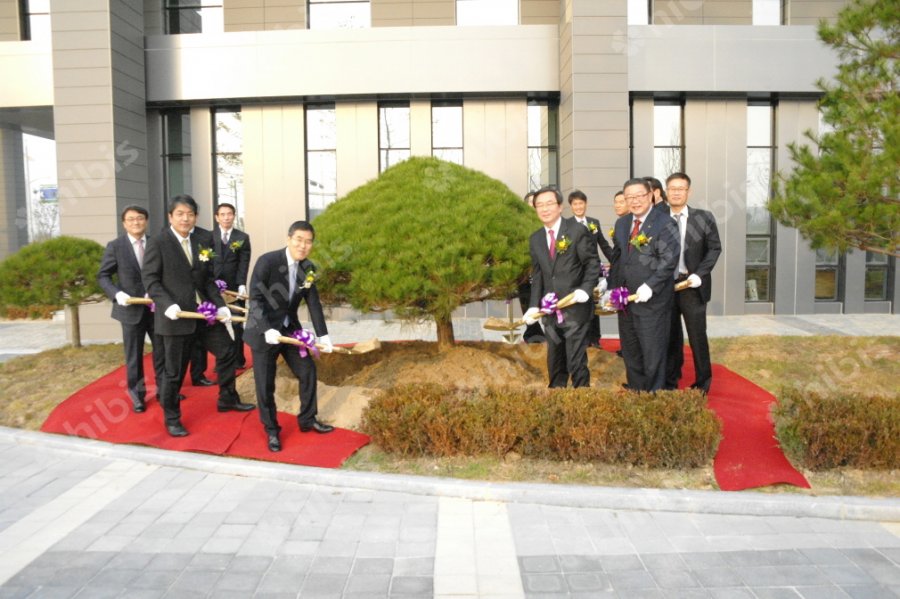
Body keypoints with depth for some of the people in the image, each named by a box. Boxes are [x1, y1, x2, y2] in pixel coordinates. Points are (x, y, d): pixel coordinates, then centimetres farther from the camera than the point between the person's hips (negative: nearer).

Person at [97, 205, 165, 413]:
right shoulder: (115, 246, -3)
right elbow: (103, 276, -1)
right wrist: (117, 294, -18)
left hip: (157, 306, 2)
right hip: (132, 308, -2)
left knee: (162, 349, 12)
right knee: (134, 355, 7)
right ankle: (137, 394, 20)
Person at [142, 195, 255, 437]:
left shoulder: (200, 243, 10)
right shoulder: (158, 243, -8)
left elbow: (208, 280, 10)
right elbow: (150, 279, -10)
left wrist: (220, 305, -2)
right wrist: (167, 304, -24)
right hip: (176, 315, -6)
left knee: (227, 351, 13)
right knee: (174, 371, 3)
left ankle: (227, 398, 33)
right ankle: (172, 419, 21)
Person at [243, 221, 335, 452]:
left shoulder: (308, 268, -3)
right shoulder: (267, 261, -20)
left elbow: (314, 303, -1)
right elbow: (255, 298, -22)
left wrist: (323, 335, -7)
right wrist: (267, 329, -31)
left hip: (290, 328, 6)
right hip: (264, 331, -5)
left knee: (308, 371, 9)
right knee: (265, 384, 2)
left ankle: (307, 420, 27)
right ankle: (271, 431, 20)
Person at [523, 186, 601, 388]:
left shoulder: (577, 231, -6)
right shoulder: (535, 239, 11)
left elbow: (593, 263, -5)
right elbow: (537, 275, 11)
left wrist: (585, 289, -20)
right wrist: (534, 306, 1)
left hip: (575, 309, -5)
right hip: (550, 311, 5)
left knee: (576, 362, -2)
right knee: (555, 363, 15)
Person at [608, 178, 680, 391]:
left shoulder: (664, 223, -9)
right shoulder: (621, 223, 13)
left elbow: (669, 259, -15)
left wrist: (650, 286, -23)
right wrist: (612, 289, 10)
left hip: (652, 300, -6)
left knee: (653, 353, 1)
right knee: (630, 353, 14)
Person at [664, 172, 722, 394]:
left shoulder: (703, 217, 1)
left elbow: (714, 248, 2)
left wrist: (699, 274, -10)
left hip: (692, 284, -1)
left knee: (697, 335, 2)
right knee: (670, 336, 10)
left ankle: (702, 383, 17)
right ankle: (670, 381, 23)